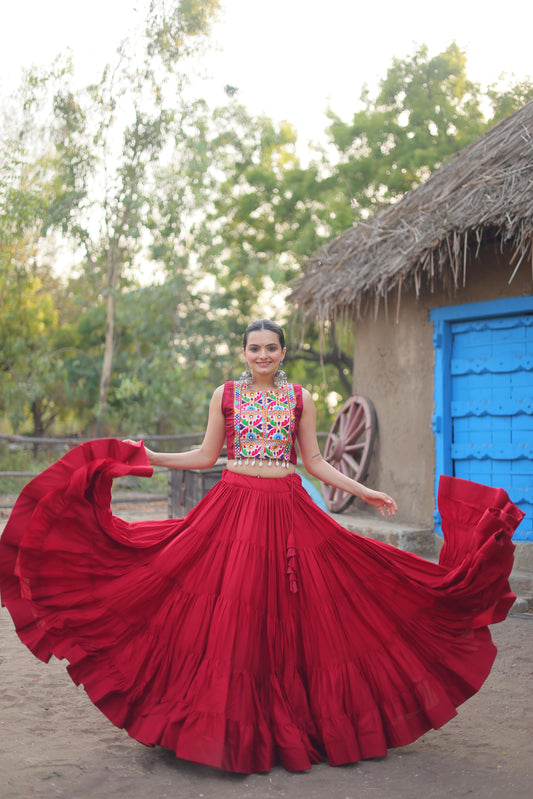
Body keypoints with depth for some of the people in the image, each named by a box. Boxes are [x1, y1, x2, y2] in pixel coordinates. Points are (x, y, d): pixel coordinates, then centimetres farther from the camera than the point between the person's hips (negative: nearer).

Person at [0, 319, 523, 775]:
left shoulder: (300, 398, 7)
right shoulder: (225, 394, 6)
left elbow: (314, 462, 9)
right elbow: (206, 455, 9)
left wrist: (364, 493, 5)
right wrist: (148, 458, 1)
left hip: (287, 508, 1)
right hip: (235, 505, 0)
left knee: (287, 610, 0)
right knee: (233, 607, -3)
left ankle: (289, 721, 15)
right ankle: (236, 723, 11)